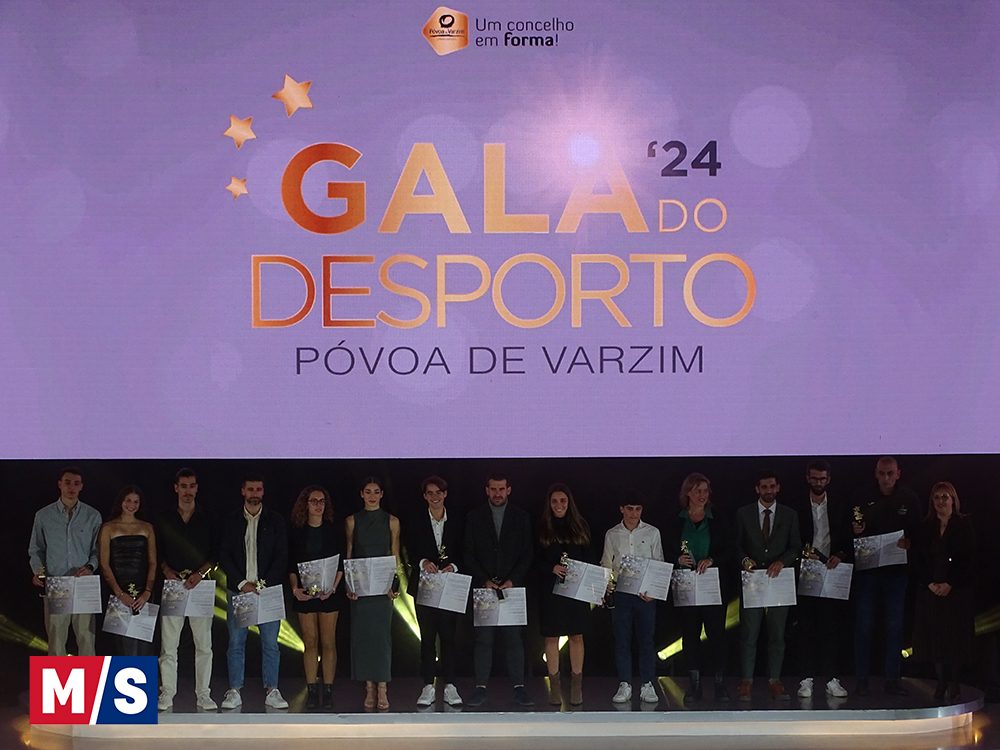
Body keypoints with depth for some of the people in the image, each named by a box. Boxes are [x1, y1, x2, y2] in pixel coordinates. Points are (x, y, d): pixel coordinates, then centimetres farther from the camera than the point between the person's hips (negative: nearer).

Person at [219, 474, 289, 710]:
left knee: (270, 643, -1)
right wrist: (242, 584, -8)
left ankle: (271, 691, 4)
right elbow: (224, 557, 3)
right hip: (237, 590, 1)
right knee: (235, 642, 1)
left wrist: (262, 584, -8)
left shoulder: (275, 521, 6)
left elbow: (282, 557, 2)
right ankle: (234, 692, 6)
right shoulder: (231, 522, 8)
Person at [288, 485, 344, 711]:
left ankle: (328, 691, 3)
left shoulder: (334, 532, 4)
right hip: (305, 594, 0)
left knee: (328, 642, -1)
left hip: (329, 593, 0)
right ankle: (312, 690, 7)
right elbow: (291, 566, 5)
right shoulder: (296, 532, 5)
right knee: (310, 642, 2)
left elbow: (341, 565, 4)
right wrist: (295, 588, -9)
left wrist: (333, 587, -10)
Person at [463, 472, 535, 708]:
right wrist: (485, 581, -7)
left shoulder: (521, 518, 8)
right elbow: (469, 554, 4)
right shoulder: (474, 517, 7)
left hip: (513, 586, 0)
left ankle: (519, 687, 2)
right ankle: (481, 688, 1)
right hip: (483, 587, 0)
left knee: (515, 639, -2)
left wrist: (513, 580, -7)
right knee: (483, 639, -2)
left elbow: (527, 555, 5)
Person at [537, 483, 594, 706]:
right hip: (550, 589, -1)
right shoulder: (542, 529, 3)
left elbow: (591, 559, 7)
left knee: (576, 636, 2)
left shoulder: (581, 526, 7)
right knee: (551, 637, 2)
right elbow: (535, 561, 0)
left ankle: (576, 685, 10)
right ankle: (554, 685, 10)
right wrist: (552, 568, -16)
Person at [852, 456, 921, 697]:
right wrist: (855, 530, -18)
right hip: (867, 567, -1)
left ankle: (892, 679, 13)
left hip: (897, 570, 1)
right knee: (864, 624, 1)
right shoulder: (863, 498, 1)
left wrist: (908, 542, -15)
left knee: (895, 625, 5)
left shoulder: (909, 499, 3)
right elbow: (849, 531, 4)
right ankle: (862, 678, 9)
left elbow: (919, 532, 4)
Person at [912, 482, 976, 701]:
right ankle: (941, 681, 8)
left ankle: (953, 682, 6)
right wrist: (929, 583, -8)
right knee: (934, 634, 1)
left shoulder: (964, 524, -1)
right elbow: (918, 558, 5)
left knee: (954, 634, -2)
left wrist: (950, 584, -13)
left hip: (957, 590, -3)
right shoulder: (926, 527, 9)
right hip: (930, 590, 3)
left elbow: (968, 559, -7)